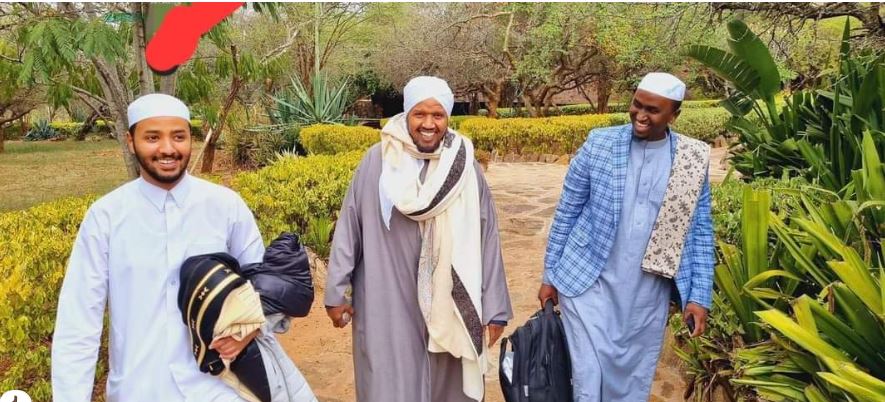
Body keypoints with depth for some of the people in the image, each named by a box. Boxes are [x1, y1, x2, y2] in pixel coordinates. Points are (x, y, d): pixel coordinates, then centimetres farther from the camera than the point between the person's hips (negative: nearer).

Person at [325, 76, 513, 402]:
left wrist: (494, 307, 0)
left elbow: (486, 238, 0)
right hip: (389, 305, -1)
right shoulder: (377, 161, -6)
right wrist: (336, 291, 0)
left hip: (449, 305, 2)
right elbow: (348, 227, -1)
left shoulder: (465, 166, -3)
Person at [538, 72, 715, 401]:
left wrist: (699, 295, -1)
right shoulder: (599, 144, -6)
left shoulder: (693, 160, -1)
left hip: (648, 292, 2)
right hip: (588, 282, -2)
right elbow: (567, 212, 0)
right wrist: (550, 275, 3)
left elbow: (700, 232, 6)